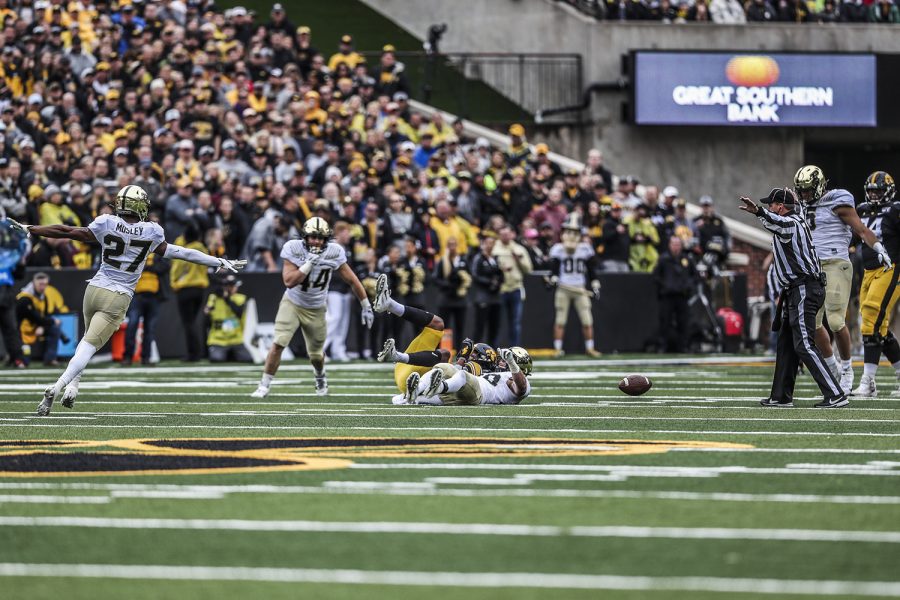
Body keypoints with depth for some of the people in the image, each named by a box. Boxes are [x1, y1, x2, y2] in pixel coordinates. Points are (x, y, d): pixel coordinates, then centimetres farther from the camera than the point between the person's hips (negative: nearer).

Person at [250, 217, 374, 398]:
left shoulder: (334, 253, -16)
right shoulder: (294, 249, -20)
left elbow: (352, 280, -6)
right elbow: (289, 281, -27)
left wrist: (366, 307, -3)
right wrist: (309, 264, -35)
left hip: (316, 310, 2)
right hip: (292, 304, -2)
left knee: (316, 355, 11)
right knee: (278, 344, -18)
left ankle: (320, 377, 46)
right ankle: (264, 386, -6)